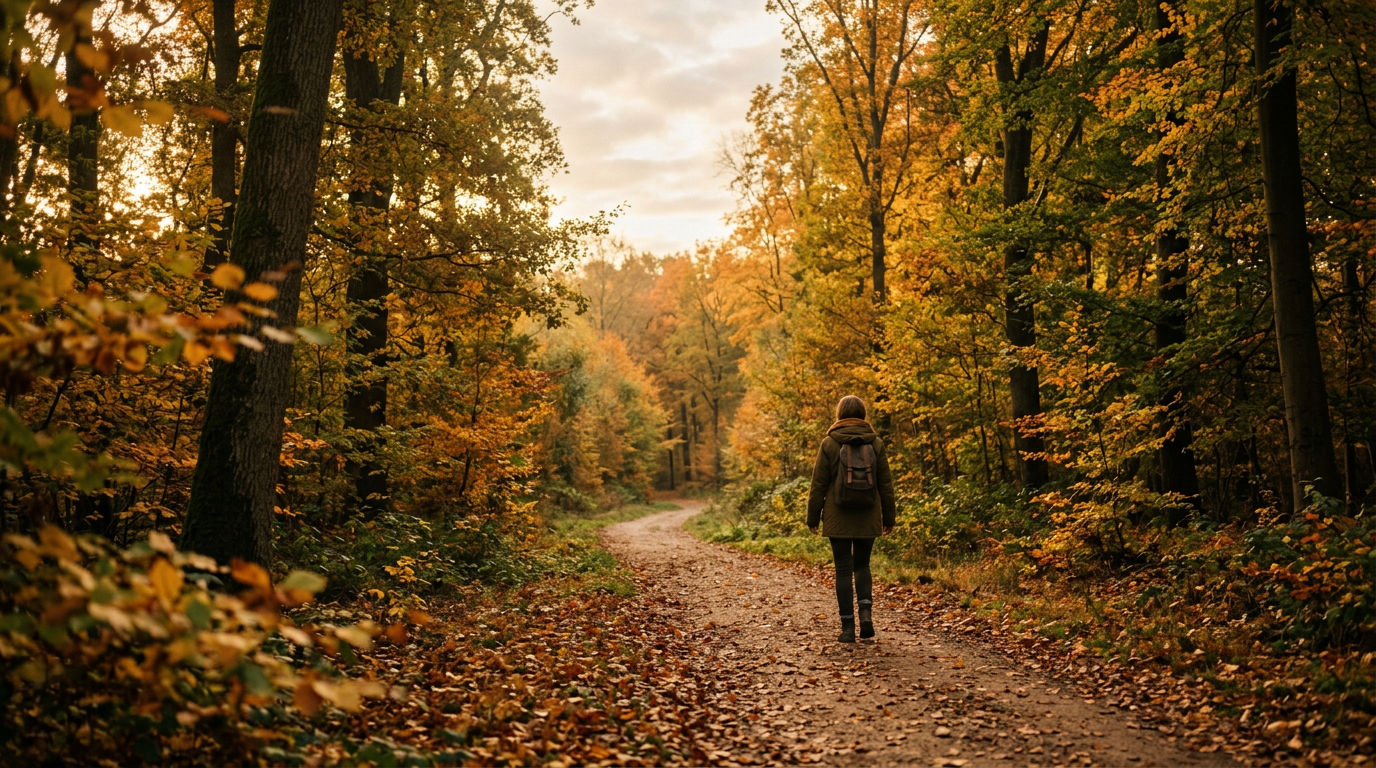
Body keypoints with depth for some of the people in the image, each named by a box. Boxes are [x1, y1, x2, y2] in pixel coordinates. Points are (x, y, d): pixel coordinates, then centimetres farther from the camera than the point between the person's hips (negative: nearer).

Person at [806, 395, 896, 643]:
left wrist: (813, 517, 5)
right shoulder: (876, 443, 2)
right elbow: (885, 484, 5)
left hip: (838, 518, -2)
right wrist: (888, 517, 13)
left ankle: (848, 626, 4)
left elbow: (819, 483, -3)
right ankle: (866, 611, -3)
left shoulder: (829, 443, -4)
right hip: (867, 518, 2)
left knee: (843, 569, 4)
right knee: (862, 566, 17)